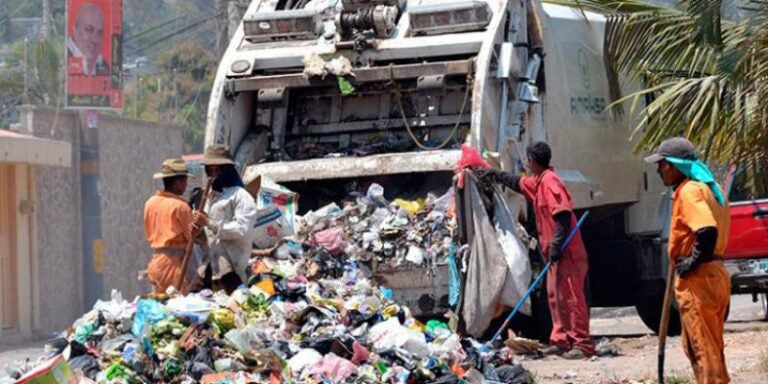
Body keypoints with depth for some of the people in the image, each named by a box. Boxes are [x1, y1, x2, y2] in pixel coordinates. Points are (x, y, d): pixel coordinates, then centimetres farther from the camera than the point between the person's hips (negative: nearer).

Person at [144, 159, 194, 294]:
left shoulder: (150, 203, 5)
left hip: (156, 260, 7)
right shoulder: (180, 206, -15)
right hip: (176, 261, -7)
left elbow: (148, 233, 13)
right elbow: (193, 237, -10)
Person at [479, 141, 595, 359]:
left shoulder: (550, 182, -14)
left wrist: (557, 245, -27)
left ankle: (583, 344, -14)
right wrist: (496, 175, 49)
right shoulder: (537, 182, 17)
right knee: (555, 296, 13)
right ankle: (561, 341, 18)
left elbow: (563, 214, -23)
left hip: (567, 253, -11)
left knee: (571, 296, -12)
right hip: (556, 252, 11)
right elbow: (518, 183, 40)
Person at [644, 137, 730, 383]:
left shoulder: (688, 192, -15)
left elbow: (707, 231, -29)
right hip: (716, 275, 10)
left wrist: (691, 263, -18)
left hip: (697, 279, -10)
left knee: (702, 347, -6)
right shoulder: (709, 187, 15)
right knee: (702, 346, 17)